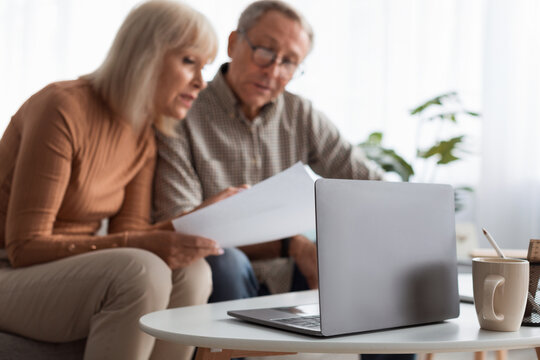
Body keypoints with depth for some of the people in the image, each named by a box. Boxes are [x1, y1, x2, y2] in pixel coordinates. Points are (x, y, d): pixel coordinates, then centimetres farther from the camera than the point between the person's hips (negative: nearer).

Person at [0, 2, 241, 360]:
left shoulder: (142, 138, 5)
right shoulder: (63, 108, -19)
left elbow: (128, 233, 1)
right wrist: (144, 245, -30)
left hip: (68, 274, 7)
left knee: (190, 273, -20)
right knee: (140, 273, -33)